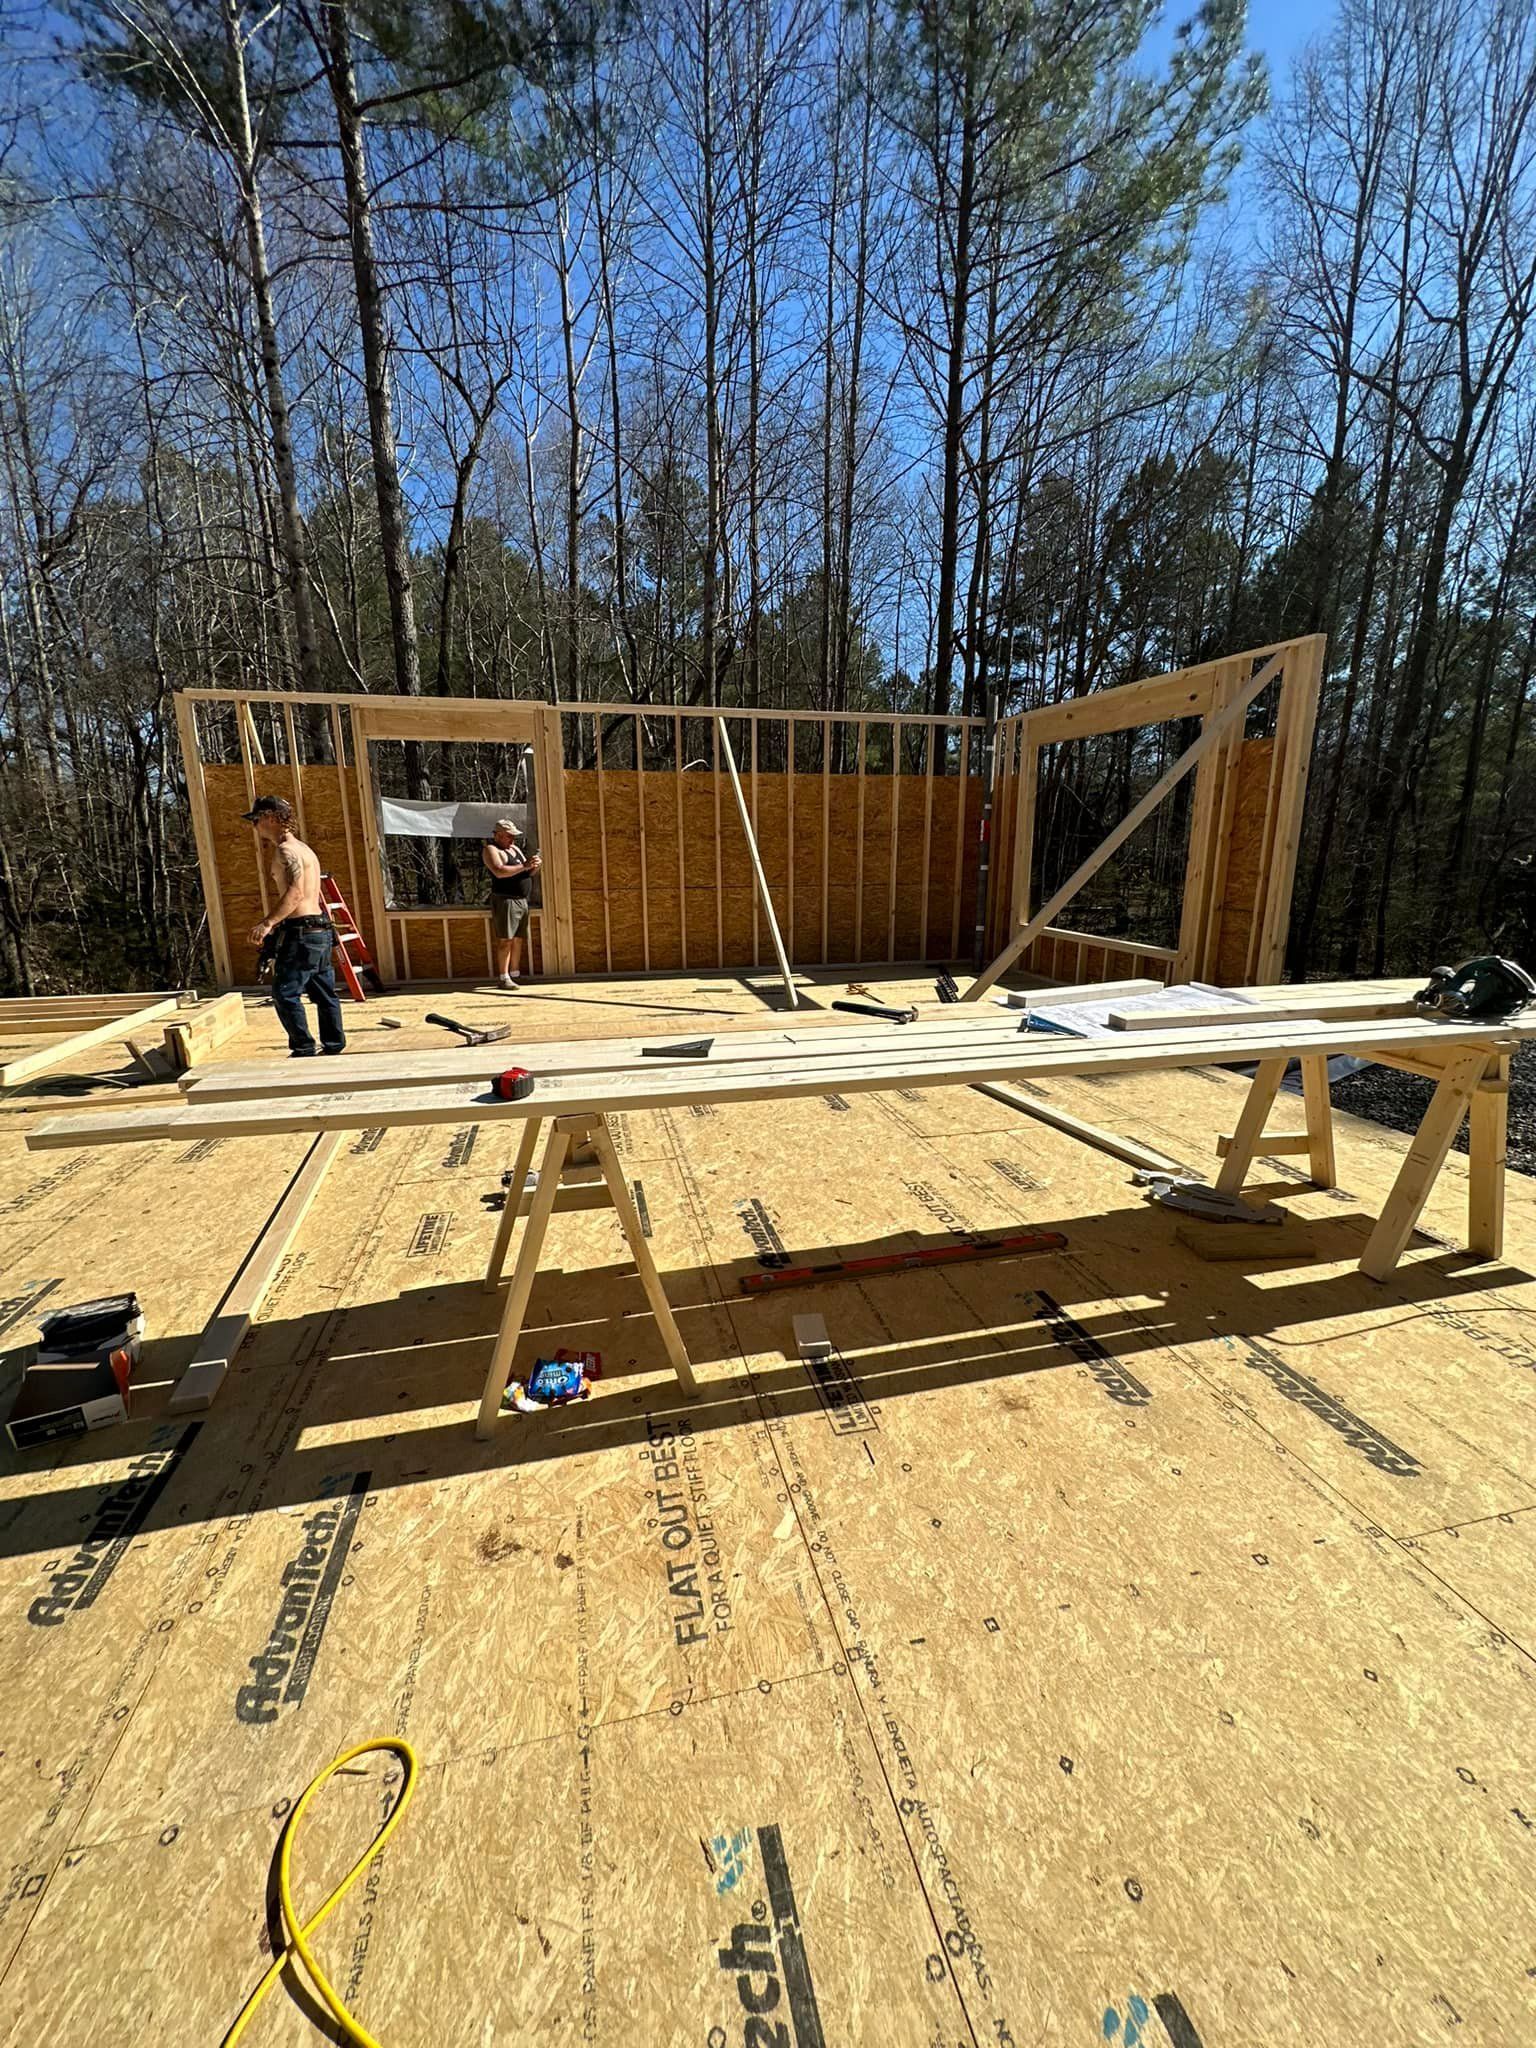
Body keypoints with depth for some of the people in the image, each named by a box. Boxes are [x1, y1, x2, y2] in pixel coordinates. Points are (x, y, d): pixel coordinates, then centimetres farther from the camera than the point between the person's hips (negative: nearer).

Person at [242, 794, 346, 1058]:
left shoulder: (286, 850, -12)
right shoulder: (302, 848, 19)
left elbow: (295, 892, -27)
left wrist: (268, 922, -30)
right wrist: (270, 846, 29)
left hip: (301, 933, -10)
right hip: (319, 931, 10)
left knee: (285, 994, -5)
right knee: (324, 993, 13)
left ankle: (304, 1050, -2)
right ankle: (334, 1045, 19)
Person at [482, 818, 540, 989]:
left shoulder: (515, 848, 20)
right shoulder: (491, 849, -4)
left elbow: (529, 873, 20)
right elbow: (499, 871, -21)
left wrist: (535, 867, -3)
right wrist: (523, 866, -21)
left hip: (522, 901, 8)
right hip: (505, 900, -8)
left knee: (518, 940, 8)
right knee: (506, 940, -10)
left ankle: (514, 976, 13)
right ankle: (503, 978, -9)